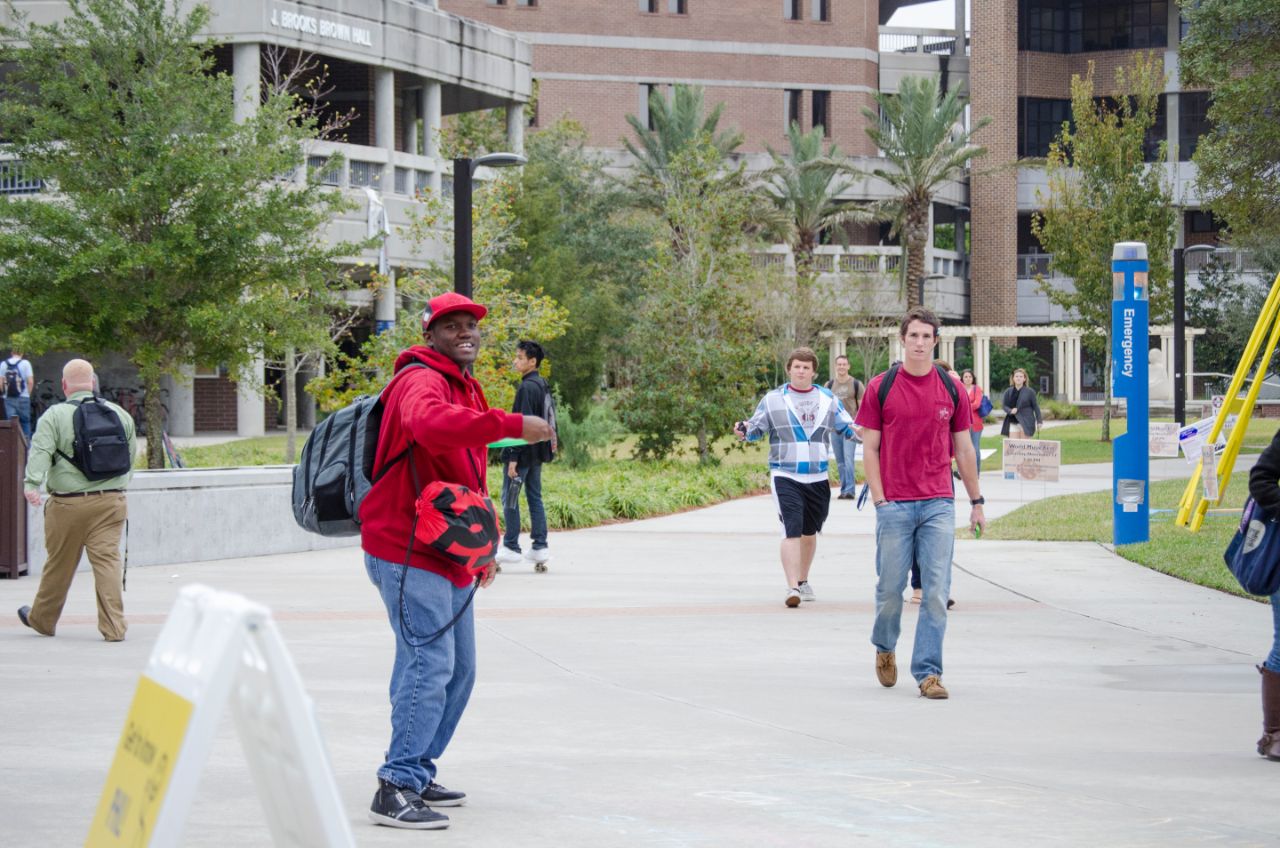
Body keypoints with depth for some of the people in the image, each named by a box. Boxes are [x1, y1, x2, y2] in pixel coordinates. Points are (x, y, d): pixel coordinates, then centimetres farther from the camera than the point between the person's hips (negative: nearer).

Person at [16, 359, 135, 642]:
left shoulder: (54, 416, -4)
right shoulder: (119, 413, 9)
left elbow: (40, 451, -18)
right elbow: (131, 452, 20)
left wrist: (31, 483, -27)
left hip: (68, 503, -2)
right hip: (110, 500, 2)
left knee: (59, 564, 11)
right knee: (108, 560, -1)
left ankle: (42, 619, 31)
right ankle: (114, 627, -11)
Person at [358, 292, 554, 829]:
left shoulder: (466, 389, 19)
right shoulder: (421, 380, -13)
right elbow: (432, 424, -39)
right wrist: (512, 426, -40)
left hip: (448, 558, 10)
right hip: (408, 554, -10)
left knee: (457, 671, 15)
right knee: (429, 666, -15)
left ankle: (418, 774, 25)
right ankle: (396, 789, -13)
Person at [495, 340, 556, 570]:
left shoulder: (527, 387, -17)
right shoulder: (543, 385, 12)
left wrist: (514, 457, -20)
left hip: (524, 452, -9)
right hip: (537, 452, 9)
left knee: (510, 499, -3)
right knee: (535, 498, 10)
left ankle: (511, 547, -1)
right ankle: (540, 547, 9)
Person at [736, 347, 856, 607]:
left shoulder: (827, 399, 9)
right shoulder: (773, 399, 2)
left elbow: (847, 426, 10)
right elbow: (757, 428, 4)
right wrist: (744, 431, -18)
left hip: (818, 478, 4)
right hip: (785, 476, -4)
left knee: (809, 532, 15)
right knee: (792, 531, -17)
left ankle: (803, 581, 34)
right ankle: (792, 588, -21)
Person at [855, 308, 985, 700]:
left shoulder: (951, 389, 6)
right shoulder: (880, 387, 1)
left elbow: (963, 448, 12)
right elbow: (869, 448, 2)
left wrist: (976, 502, 13)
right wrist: (879, 499, -6)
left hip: (938, 504, 1)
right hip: (894, 504, -1)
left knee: (936, 591, -4)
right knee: (890, 586, 6)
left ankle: (928, 672, 0)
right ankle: (885, 648, 33)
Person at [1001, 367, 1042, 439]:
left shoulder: (1030, 392, -1)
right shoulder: (1008, 392, 7)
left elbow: (1035, 406, 2)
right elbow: (1004, 405, 8)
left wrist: (1039, 421, -1)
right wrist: (1010, 411, -14)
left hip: (1026, 422, -3)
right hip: (1013, 423, 3)